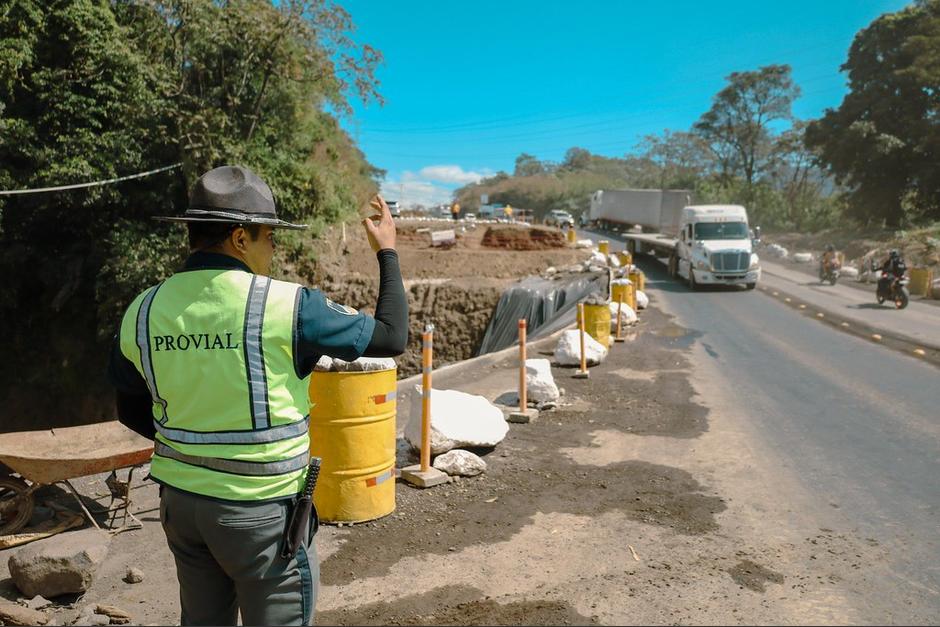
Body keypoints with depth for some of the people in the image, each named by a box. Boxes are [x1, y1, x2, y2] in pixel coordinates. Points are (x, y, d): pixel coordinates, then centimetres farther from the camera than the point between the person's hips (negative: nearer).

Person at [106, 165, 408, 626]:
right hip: (261, 509, -6)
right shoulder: (286, 305, -19)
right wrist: (387, 252, 3)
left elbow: (132, 411, 10)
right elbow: (392, 338, -9)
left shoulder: (143, 311, -3)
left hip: (180, 499, 6)